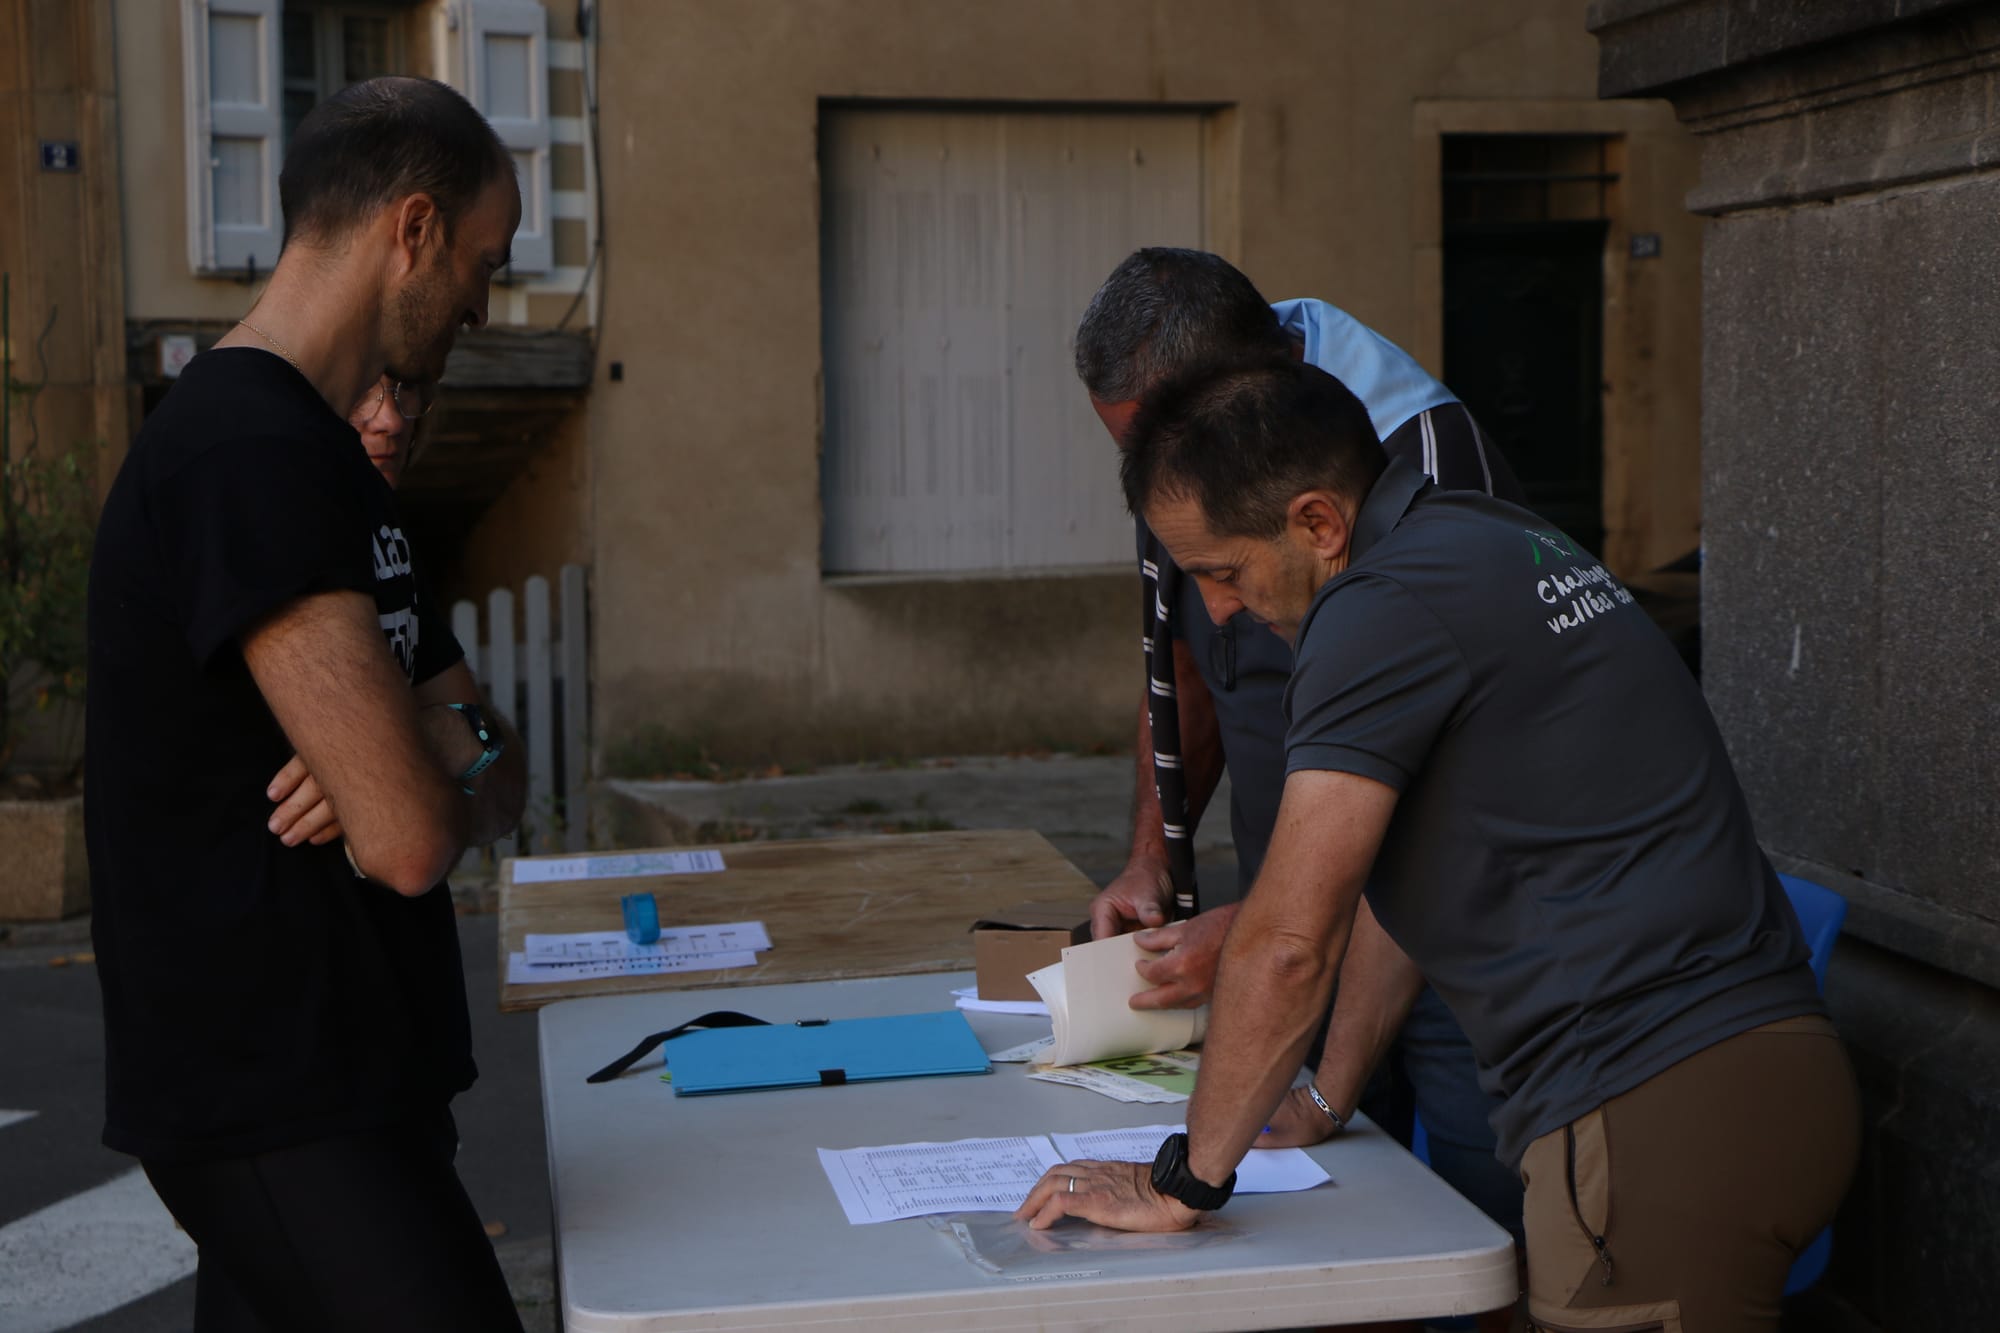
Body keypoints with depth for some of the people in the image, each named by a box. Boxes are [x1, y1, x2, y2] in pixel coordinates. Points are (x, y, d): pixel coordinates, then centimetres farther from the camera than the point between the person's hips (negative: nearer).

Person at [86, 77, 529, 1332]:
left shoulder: (318, 456, 16)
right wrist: (448, 780, 1)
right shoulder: (252, 455, -17)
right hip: (281, 1109, -10)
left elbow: (496, 773, 17)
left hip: (357, 1075, 10)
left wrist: (440, 754, -7)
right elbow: (409, 838, -23)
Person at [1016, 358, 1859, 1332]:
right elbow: (1403, 875, 24)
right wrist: (1326, 1095, 29)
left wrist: (1184, 1181, -5)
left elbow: (1289, 942, -16)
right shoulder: (1476, 547, 16)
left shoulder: (1387, 606, -15)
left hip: (1662, 1117, -10)